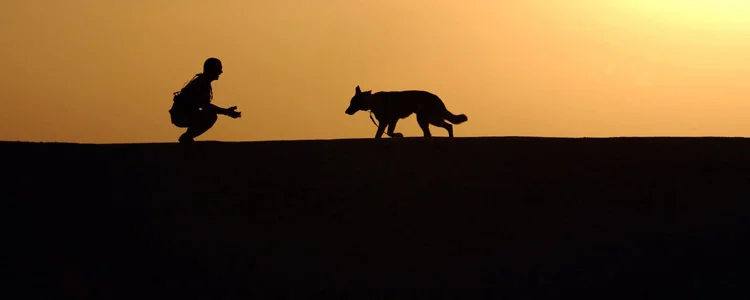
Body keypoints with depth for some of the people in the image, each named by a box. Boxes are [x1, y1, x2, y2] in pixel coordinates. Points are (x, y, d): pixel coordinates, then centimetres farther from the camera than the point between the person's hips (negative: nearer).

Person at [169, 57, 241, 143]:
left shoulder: (203, 81, 14)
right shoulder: (202, 83, -17)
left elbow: (205, 105, 16)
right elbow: (205, 106, -25)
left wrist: (227, 111, 6)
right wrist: (226, 112, -25)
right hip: (181, 116, -10)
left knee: (212, 116, 16)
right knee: (211, 117, -22)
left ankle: (186, 137, 14)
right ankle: (186, 138, -9)